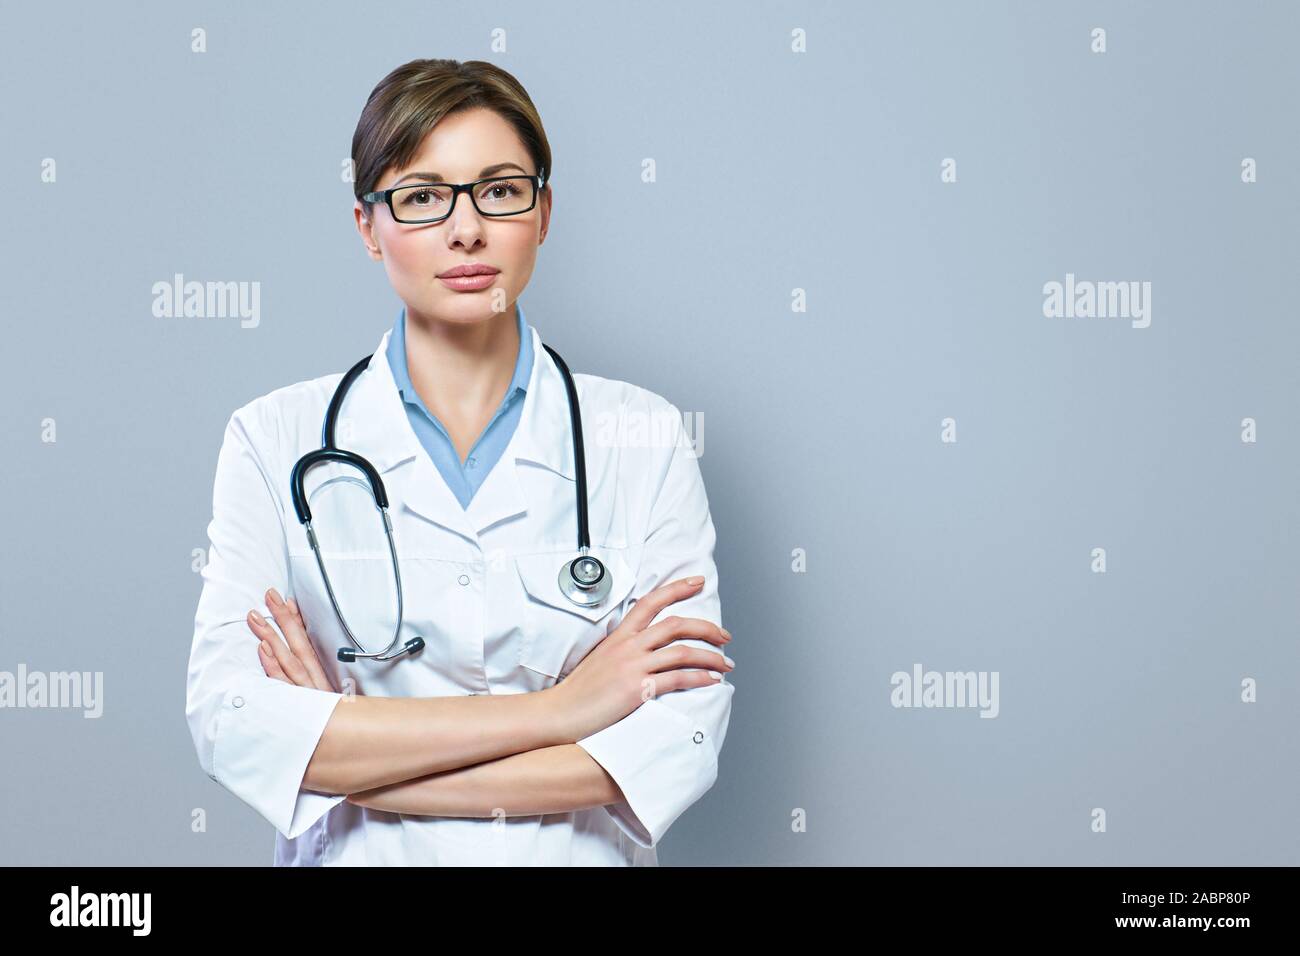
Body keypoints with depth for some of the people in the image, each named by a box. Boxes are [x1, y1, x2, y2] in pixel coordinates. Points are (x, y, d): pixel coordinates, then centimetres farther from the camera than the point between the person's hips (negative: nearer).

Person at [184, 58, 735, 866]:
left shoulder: (643, 436, -5)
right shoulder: (277, 440, -5)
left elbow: (681, 740, -13)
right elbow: (230, 724, -15)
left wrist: (348, 755, -16)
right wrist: (554, 709, -18)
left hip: (579, 854, 0)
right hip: (358, 855, 1)